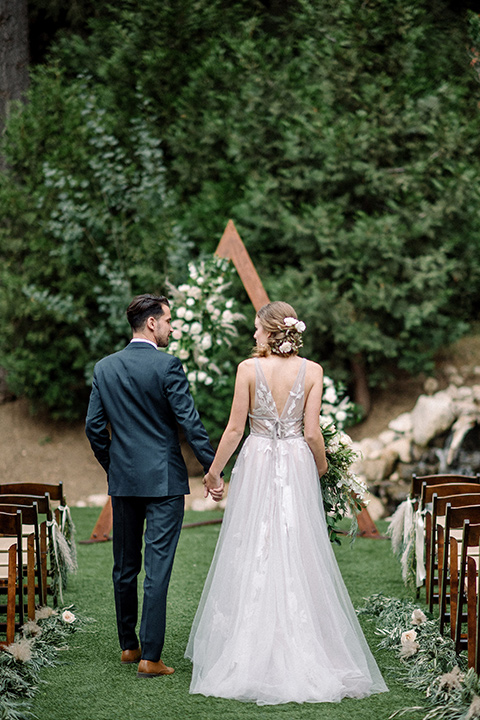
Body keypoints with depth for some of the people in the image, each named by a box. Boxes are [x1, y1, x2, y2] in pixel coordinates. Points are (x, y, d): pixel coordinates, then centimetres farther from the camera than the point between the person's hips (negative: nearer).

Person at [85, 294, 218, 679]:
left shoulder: (104, 368, 5)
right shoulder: (167, 366, -11)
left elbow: (94, 426, 7)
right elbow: (189, 422, -13)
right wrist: (213, 468, -6)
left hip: (122, 479, 5)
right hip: (163, 480, -5)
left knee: (125, 567, 15)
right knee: (157, 567, -5)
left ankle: (129, 646, 25)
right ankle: (151, 657, -6)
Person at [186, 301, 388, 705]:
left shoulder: (249, 368, -6)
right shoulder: (312, 372, -3)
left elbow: (235, 428, -4)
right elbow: (312, 433, -5)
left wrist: (214, 470, 8)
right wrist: (321, 465, 14)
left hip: (256, 465, -1)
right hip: (297, 467, 1)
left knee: (251, 556, 5)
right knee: (298, 556, 5)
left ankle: (249, 654, 7)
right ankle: (303, 654, 4)